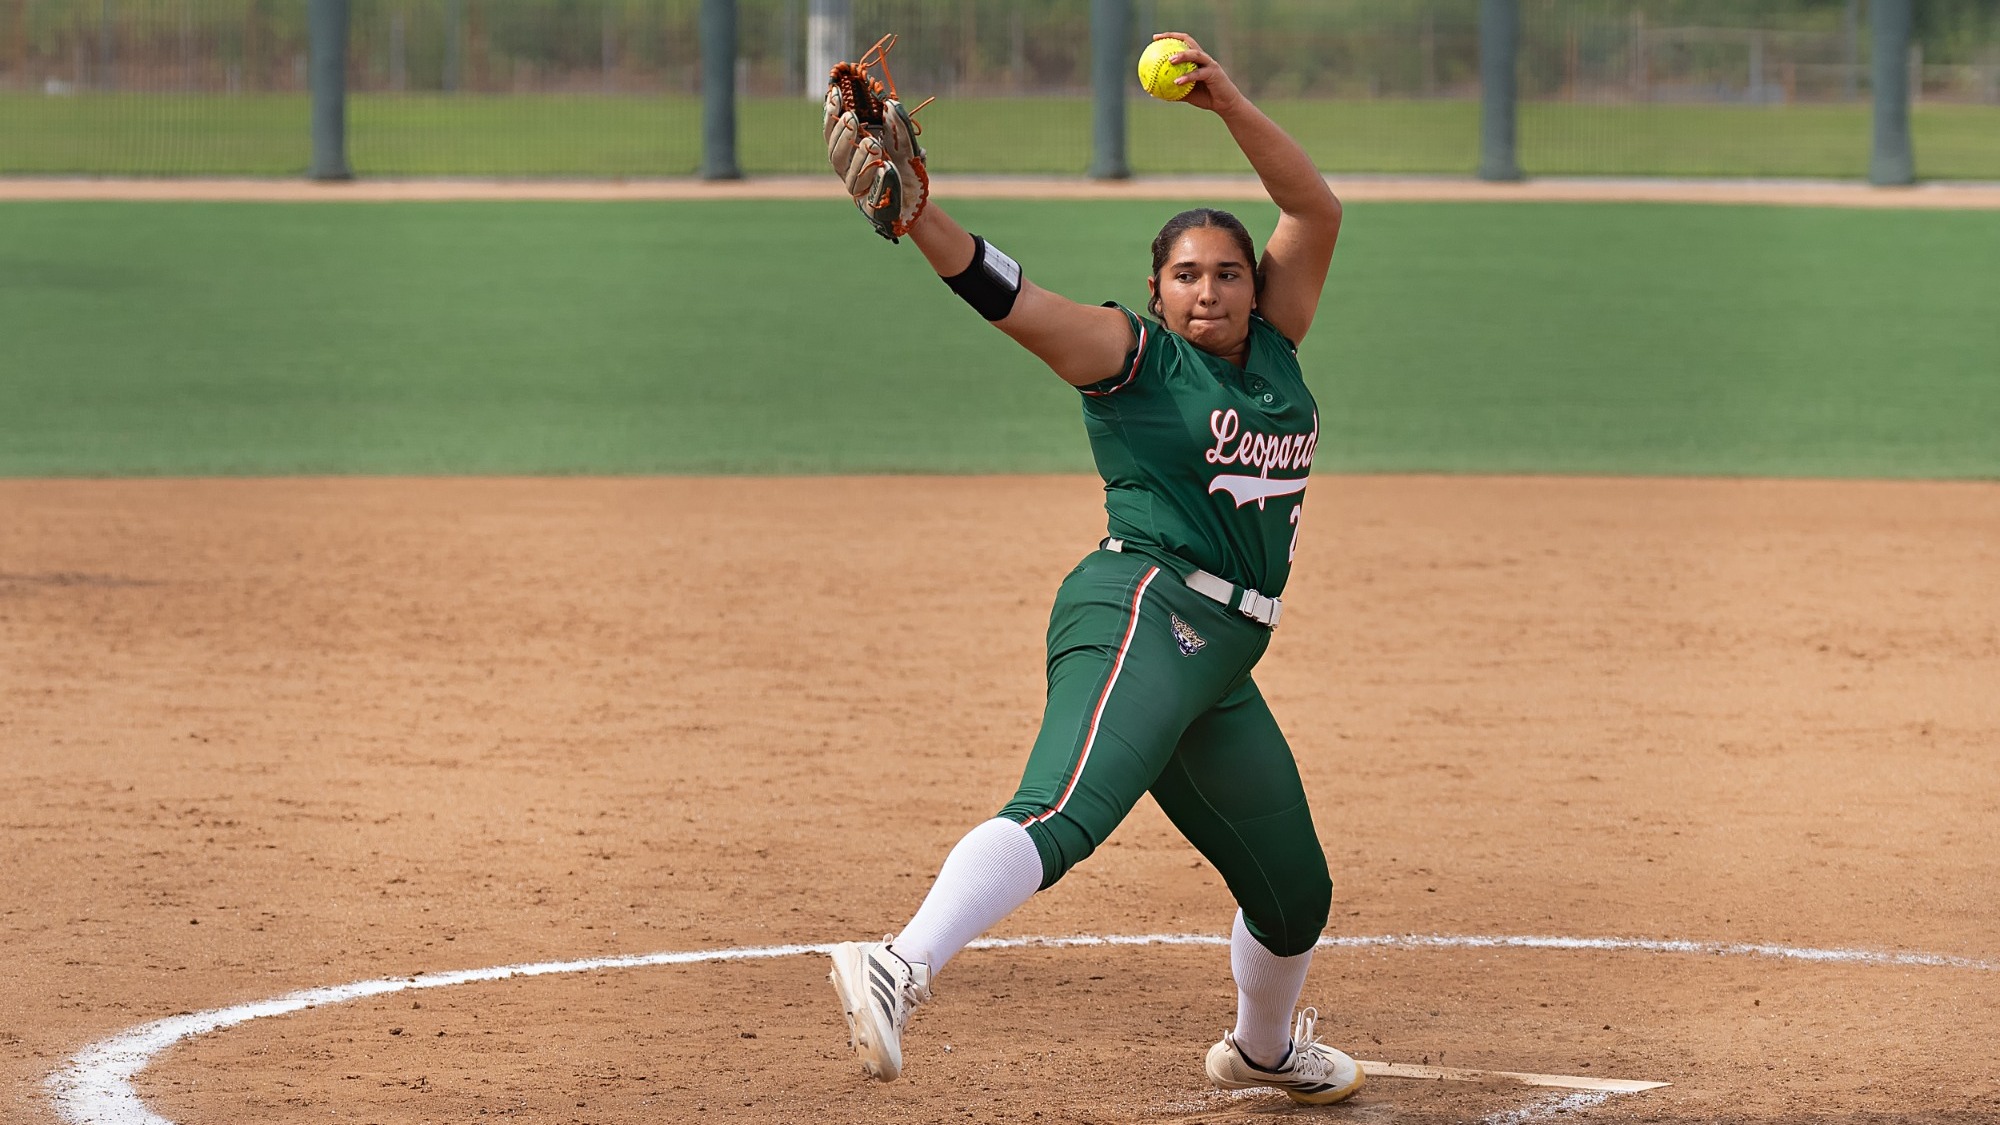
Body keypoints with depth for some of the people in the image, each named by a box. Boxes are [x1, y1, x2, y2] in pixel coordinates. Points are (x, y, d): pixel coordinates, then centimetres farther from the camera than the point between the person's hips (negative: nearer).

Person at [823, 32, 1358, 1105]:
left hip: (1218, 658, 8)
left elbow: (1317, 212, 11)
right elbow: (1004, 293, -13)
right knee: (1062, 814, -33)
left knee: (1293, 893, 20)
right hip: (1143, 612, -8)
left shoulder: (1273, 349, 17)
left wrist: (1229, 105, -1)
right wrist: (910, 213, -28)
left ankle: (1264, 1047, 46)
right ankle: (901, 966, -54)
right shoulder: (1132, 355, 1)